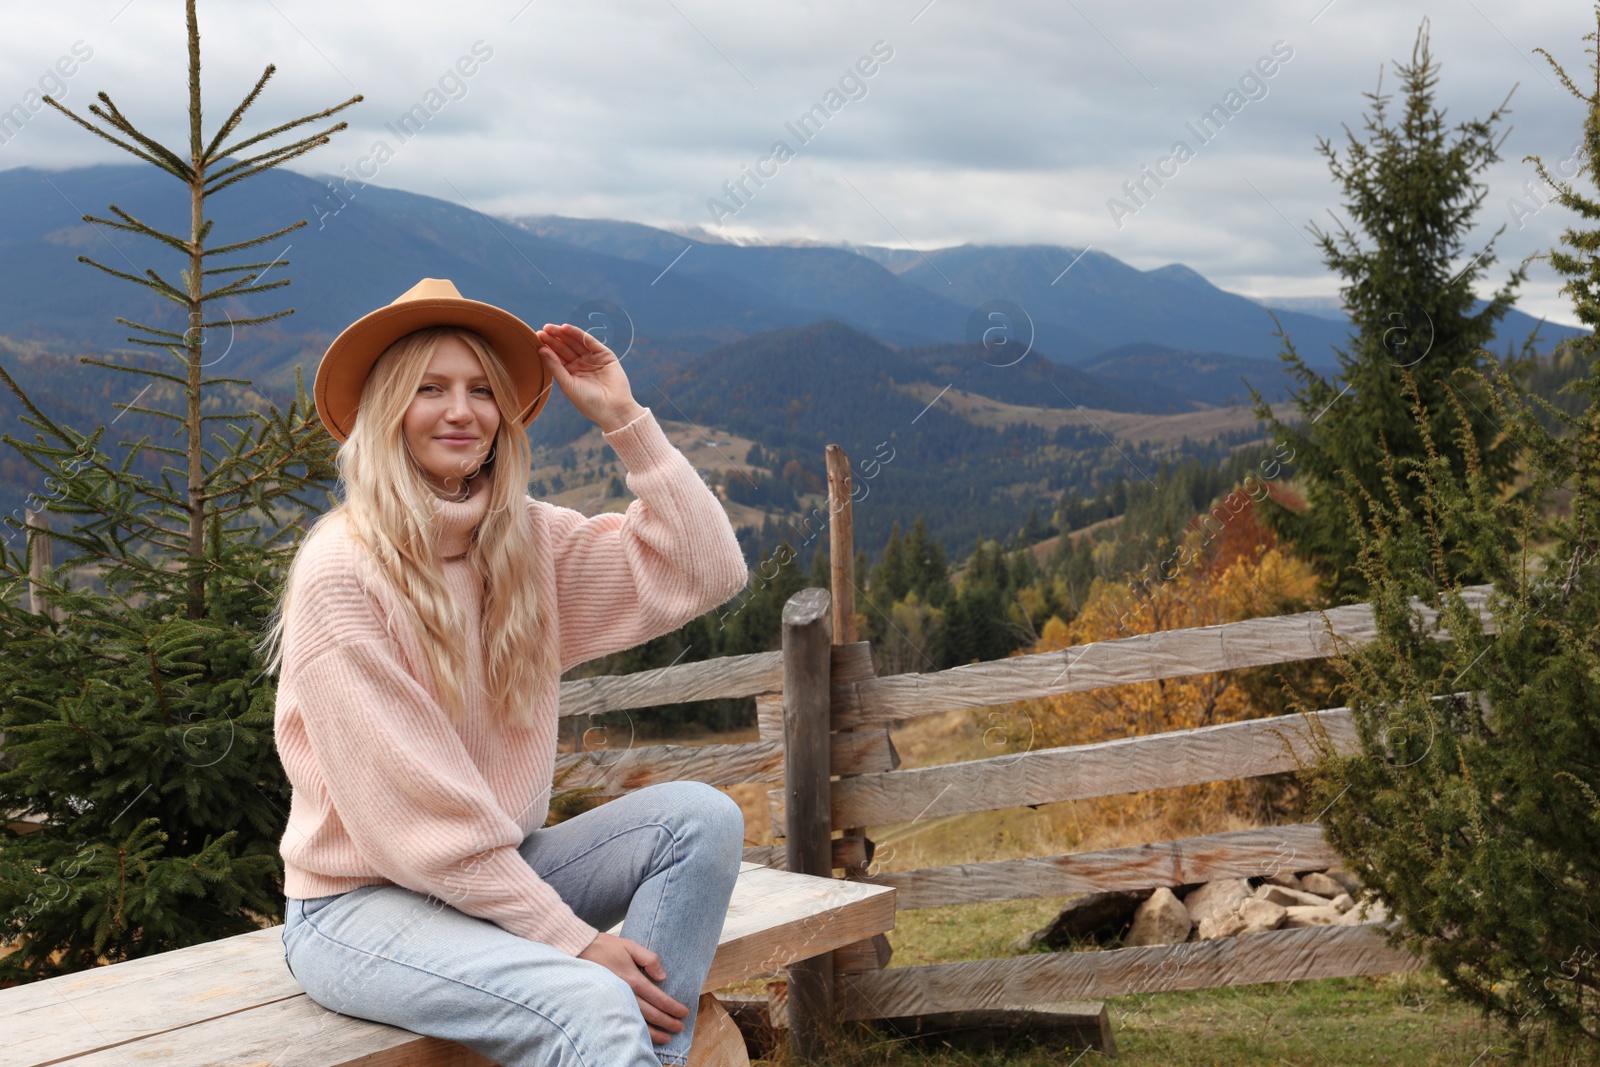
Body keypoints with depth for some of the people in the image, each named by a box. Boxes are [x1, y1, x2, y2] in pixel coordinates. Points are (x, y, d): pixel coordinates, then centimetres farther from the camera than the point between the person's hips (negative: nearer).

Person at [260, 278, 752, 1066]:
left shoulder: (530, 541, 3)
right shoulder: (341, 574, -17)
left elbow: (704, 572, -4)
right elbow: (413, 807, -19)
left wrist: (623, 418, -8)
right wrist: (572, 937, -19)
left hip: (498, 874, 7)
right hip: (359, 904, -7)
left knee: (701, 818, -15)